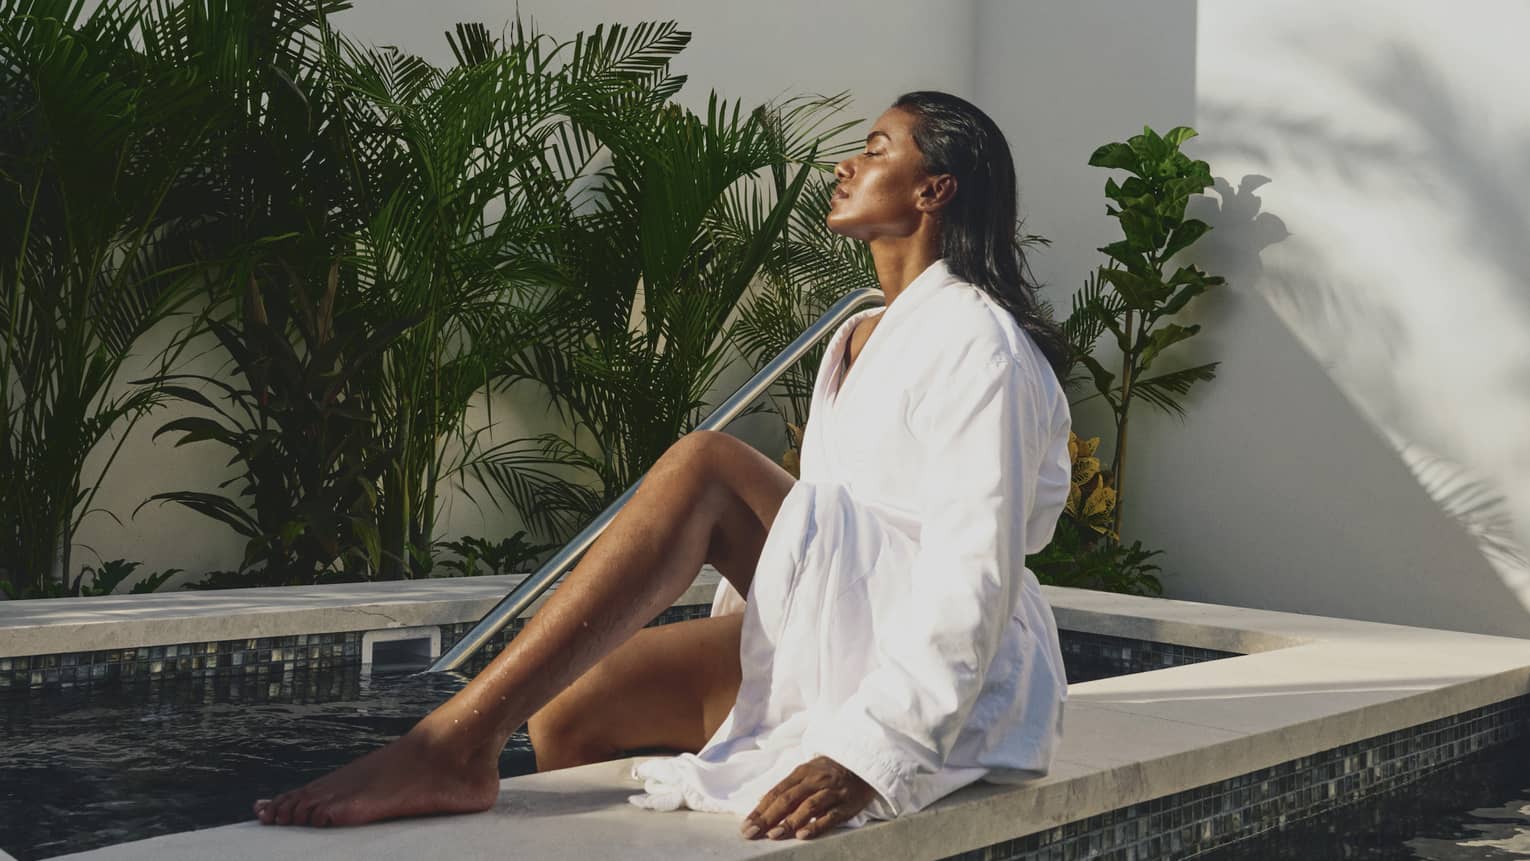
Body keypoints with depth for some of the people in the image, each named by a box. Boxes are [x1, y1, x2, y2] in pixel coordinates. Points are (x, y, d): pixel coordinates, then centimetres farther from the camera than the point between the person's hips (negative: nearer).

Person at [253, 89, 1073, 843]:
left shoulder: (975, 340, -11)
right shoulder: (860, 338, 18)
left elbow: (974, 577, -21)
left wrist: (869, 750, -30)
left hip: (946, 676, -8)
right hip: (834, 643, 8)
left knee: (705, 465, -24)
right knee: (569, 707, -9)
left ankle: (453, 741, -27)